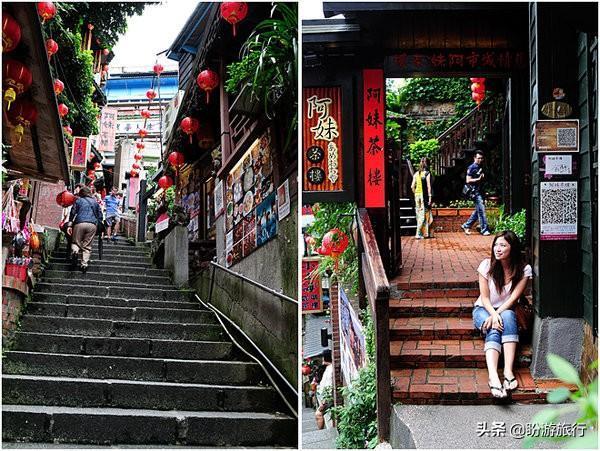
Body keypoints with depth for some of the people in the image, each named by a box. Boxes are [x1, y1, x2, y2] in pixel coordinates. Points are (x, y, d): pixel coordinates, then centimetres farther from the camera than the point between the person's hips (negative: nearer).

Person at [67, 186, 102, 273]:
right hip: (92, 225, 2)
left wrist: (70, 225, 7)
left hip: (80, 223, -2)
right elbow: (100, 216, 19)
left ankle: (75, 251, -25)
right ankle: (84, 264, -4)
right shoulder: (95, 202, 21)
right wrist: (97, 223, 25)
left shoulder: (78, 201, 13)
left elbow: (73, 213, 6)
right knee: (87, 246, 4)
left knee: (76, 242, 8)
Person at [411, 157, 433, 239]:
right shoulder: (427, 173, -8)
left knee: (419, 215, 11)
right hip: (424, 195, -5)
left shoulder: (416, 174, 7)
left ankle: (426, 233, 18)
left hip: (417, 195, 5)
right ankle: (418, 234, -6)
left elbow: (412, 186, 5)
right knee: (424, 215, 0)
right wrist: (429, 196, -9)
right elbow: (428, 186, -12)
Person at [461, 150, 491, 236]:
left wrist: (484, 178, 11)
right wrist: (478, 179, -20)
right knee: (481, 210, -11)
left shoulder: (481, 168, 17)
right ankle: (484, 229, -9)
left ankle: (466, 226, 22)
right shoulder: (471, 168, -7)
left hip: (480, 191, 9)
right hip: (475, 192, -9)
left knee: (478, 211, 12)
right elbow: (468, 181, -13)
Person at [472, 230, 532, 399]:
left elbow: (513, 298, -13)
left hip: (506, 311, 1)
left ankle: (508, 371, -47)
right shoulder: (487, 265, -9)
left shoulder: (523, 270, -8)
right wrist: (493, 315, -27)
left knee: (508, 316, -37)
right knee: (494, 330, -34)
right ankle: (493, 377, -56)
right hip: (483, 310, -1)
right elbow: (484, 298, -8)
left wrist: (497, 314, -28)